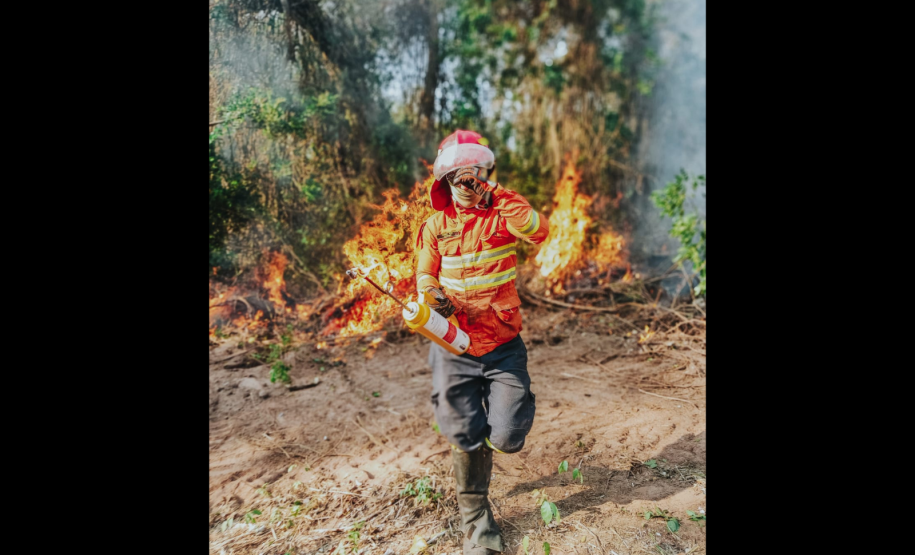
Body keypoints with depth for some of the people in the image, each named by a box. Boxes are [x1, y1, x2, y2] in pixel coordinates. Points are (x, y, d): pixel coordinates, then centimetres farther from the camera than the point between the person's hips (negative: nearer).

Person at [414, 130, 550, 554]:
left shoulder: (502, 214, -3)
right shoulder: (435, 226, 2)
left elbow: (539, 232, -23)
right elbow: (425, 278, 6)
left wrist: (496, 195, -22)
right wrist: (433, 298, -16)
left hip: (503, 346, -1)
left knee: (507, 438, -2)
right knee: (466, 439, 8)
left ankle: (498, 411, 38)